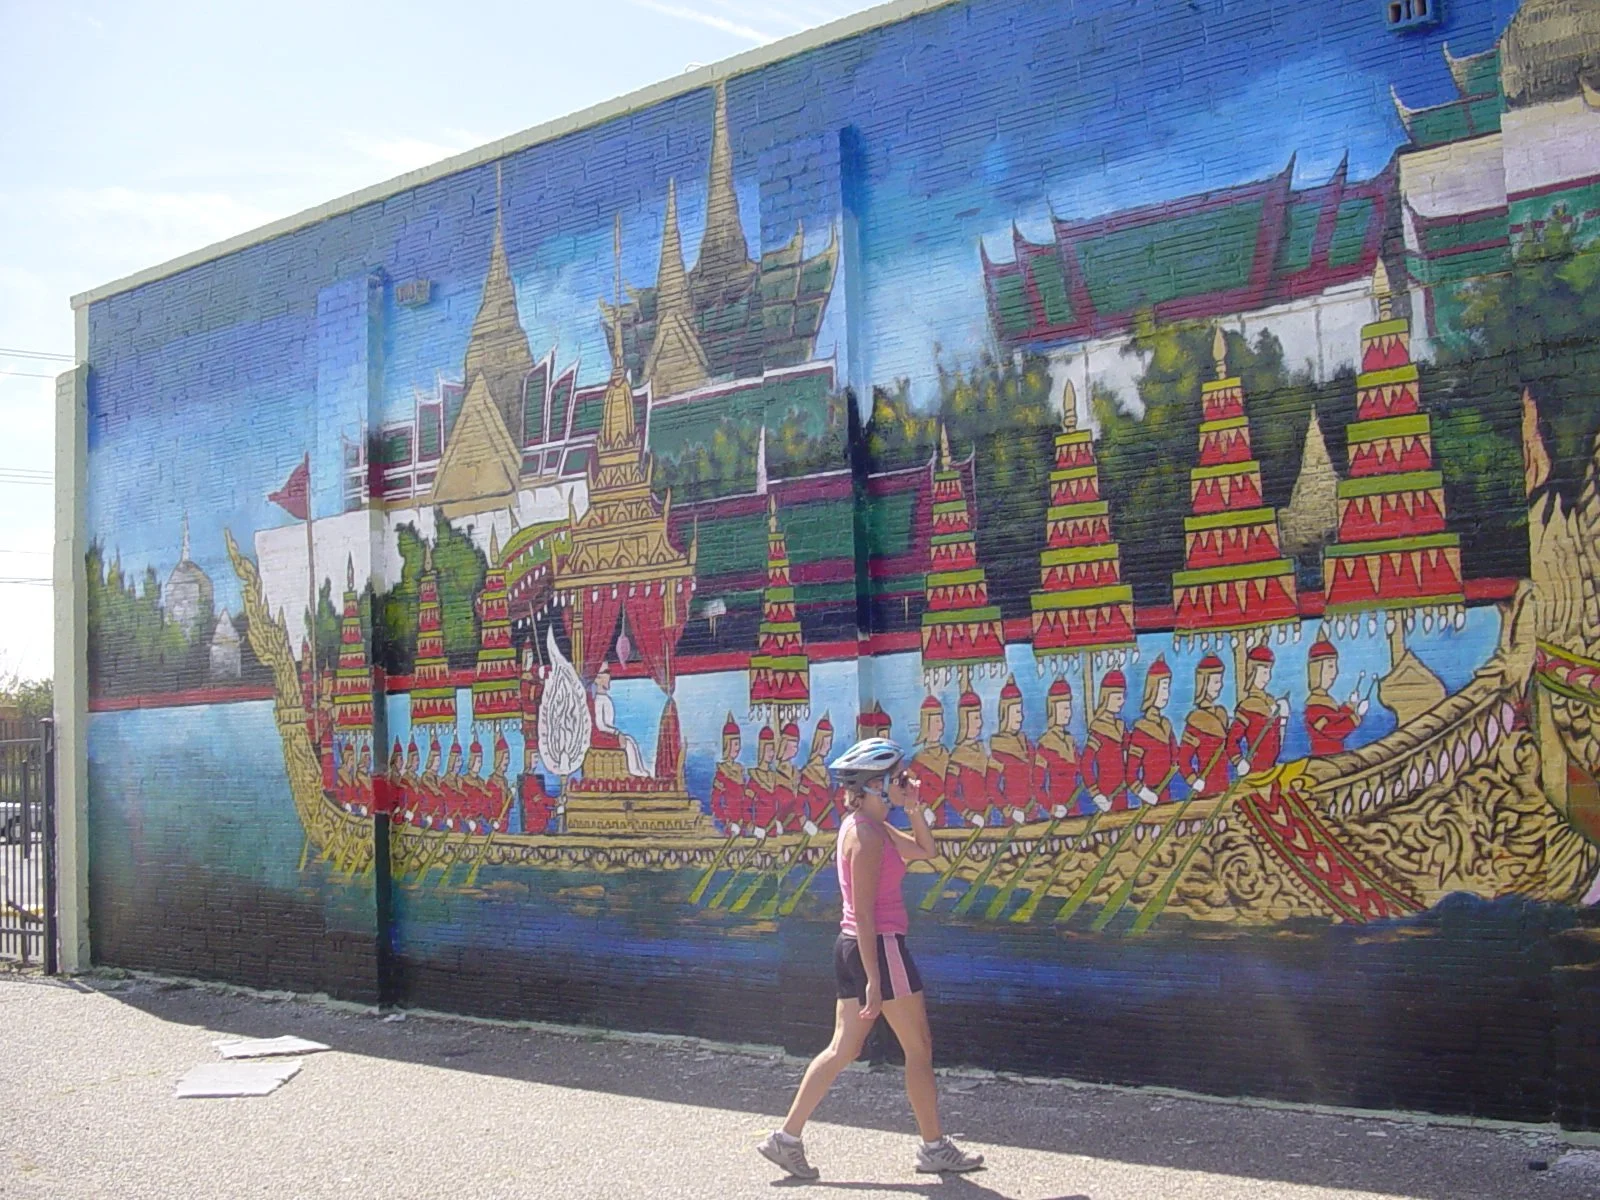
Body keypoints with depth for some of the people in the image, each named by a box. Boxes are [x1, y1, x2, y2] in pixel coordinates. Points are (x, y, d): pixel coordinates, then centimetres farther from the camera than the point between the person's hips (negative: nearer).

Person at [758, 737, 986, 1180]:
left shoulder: (873, 827, 12)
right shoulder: (866, 835, -18)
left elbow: (926, 850, 24)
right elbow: (864, 913, -21)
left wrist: (913, 808, 9)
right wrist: (874, 981, -22)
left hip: (851, 946, 10)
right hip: (879, 946, -10)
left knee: (843, 1049, 11)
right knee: (919, 1048, 4)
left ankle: (787, 1137, 11)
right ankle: (934, 1148, 16)